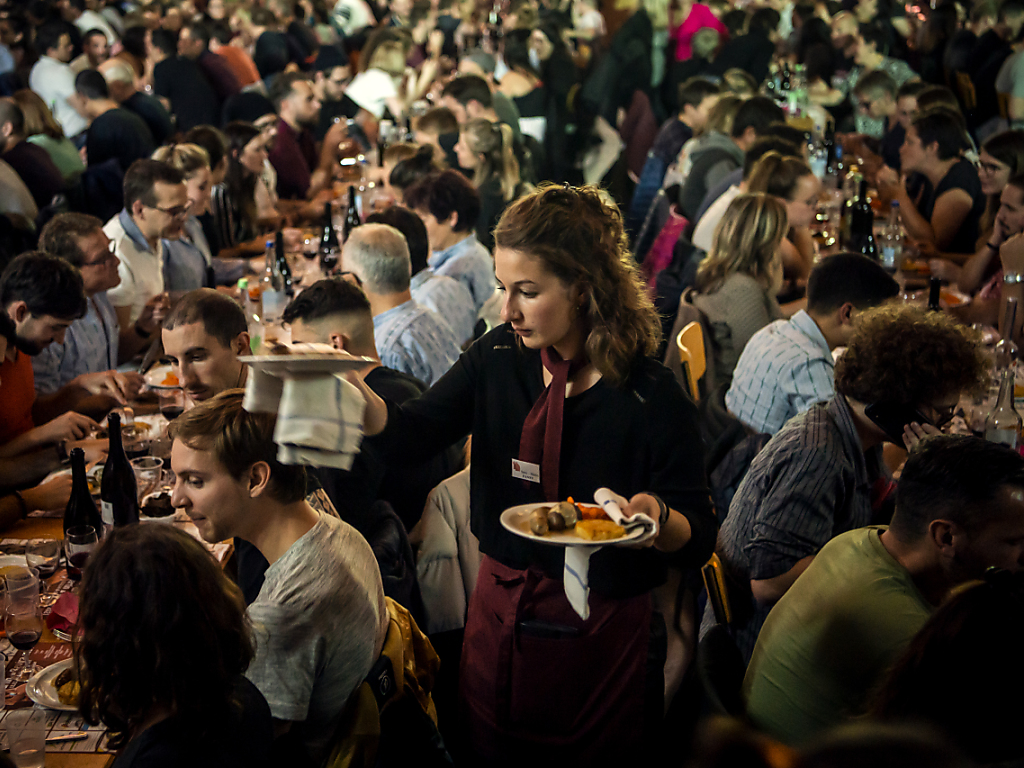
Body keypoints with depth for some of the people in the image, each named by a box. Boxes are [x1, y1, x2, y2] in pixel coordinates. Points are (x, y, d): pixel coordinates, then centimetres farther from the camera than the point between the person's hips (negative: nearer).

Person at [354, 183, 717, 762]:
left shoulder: (652, 398, -18)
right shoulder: (500, 357, -4)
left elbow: (698, 540, -14)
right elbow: (412, 434, -8)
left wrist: (656, 517, -36)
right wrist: (351, 389, -26)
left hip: (602, 633, -4)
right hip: (500, 609, 5)